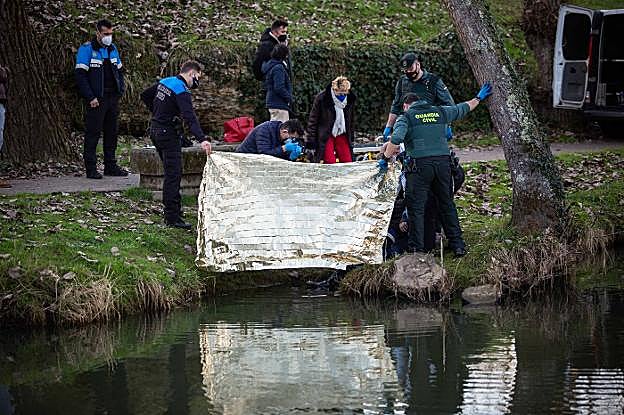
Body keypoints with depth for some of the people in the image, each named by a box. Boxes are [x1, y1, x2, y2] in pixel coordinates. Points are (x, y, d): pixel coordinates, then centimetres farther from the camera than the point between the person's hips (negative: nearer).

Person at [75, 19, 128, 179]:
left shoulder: (113, 49, 13)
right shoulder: (87, 49, -8)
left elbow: (120, 71, 23)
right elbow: (80, 75, -13)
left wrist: (120, 91, 8)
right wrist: (91, 98, -17)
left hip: (113, 98, 7)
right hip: (96, 100, -7)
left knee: (111, 133, 11)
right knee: (93, 133, -5)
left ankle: (111, 166, 19)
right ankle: (91, 169, -2)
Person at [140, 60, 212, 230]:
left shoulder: (164, 82, 8)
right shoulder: (182, 91, -19)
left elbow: (145, 96, 21)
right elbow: (190, 117, -32)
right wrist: (202, 139, -42)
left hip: (155, 129, 9)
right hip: (168, 133, -9)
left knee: (172, 172, 19)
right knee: (173, 174, -9)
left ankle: (173, 208, 27)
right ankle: (172, 217, -11)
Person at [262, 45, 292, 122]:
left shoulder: (270, 66, 14)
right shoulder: (278, 68, -16)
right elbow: (279, 88, -23)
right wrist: (289, 98, -10)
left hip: (272, 103, 10)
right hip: (279, 104, -10)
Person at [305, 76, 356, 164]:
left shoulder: (350, 99, -3)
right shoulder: (322, 98, -16)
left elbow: (352, 120, 13)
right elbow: (313, 120, -8)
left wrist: (351, 138, 14)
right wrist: (310, 141, -9)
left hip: (341, 134, 4)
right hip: (325, 136, -4)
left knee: (348, 162, -4)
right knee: (330, 163, -16)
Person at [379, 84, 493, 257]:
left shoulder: (406, 117, 5)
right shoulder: (440, 112, 18)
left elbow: (396, 140, -12)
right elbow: (463, 108, 31)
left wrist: (385, 158, -2)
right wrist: (479, 98, 47)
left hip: (419, 165, -4)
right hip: (443, 162, 4)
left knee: (416, 207, 2)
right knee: (447, 205, 15)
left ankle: (416, 249, -1)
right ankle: (458, 245, 16)